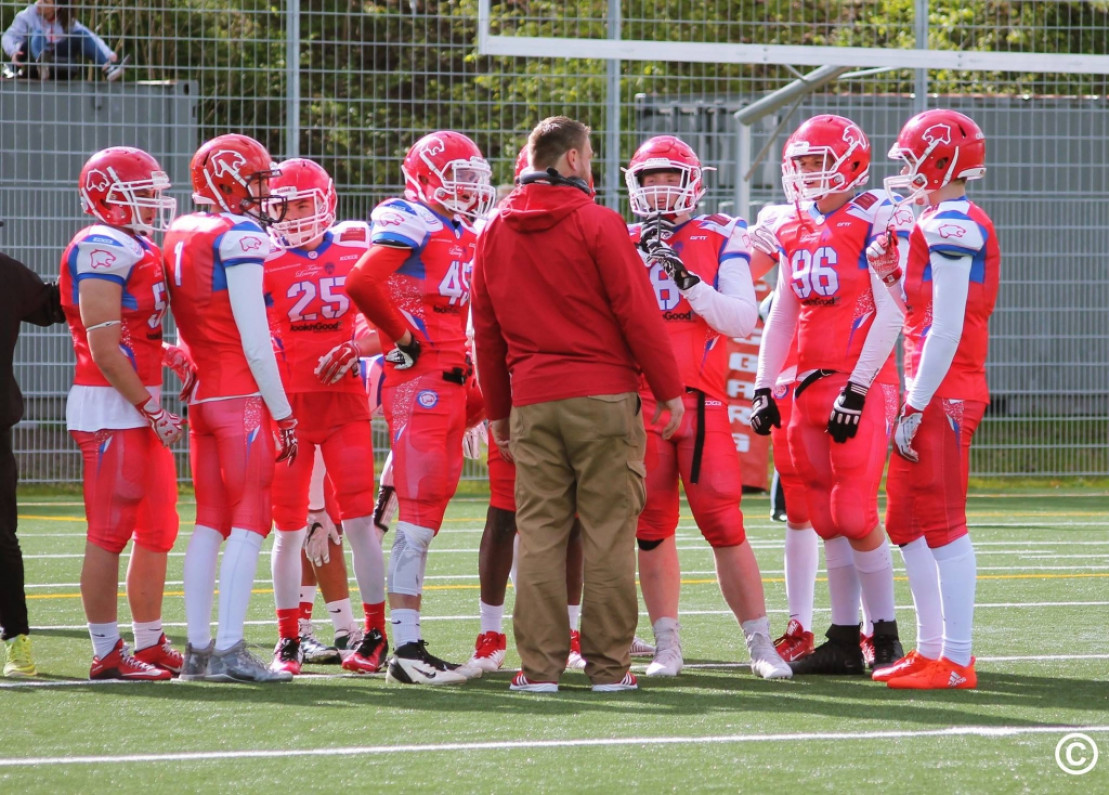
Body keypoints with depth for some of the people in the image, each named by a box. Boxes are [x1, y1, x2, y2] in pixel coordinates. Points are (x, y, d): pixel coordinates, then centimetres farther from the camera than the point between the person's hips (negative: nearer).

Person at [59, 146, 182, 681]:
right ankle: (107, 654, -3)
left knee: (158, 531, 13)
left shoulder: (138, 250, 18)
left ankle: (151, 643, 21)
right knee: (109, 532, -6)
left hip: (141, 409, 10)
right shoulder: (103, 249, -13)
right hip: (109, 409, -10)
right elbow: (103, 347, -17)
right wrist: (150, 409, -16)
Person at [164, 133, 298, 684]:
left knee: (209, 522, 10)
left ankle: (197, 648, 9)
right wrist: (282, 412, -11)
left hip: (202, 396, 8)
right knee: (249, 520, -6)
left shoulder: (179, 236, 11)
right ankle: (229, 650, -12)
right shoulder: (239, 237, -12)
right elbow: (254, 337, -14)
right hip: (243, 394, -8)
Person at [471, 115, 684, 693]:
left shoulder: (496, 233, 10)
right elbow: (638, 314, -7)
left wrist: (497, 410, 23)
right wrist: (669, 391, 1)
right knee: (608, 532, 0)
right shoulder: (596, 225, -6)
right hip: (603, 396, -4)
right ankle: (608, 664, 1)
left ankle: (539, 664, 2)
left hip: (532, 401, 4)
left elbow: (486, 332, 15)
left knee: (539, 533, 5)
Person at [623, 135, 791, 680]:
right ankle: (667, 646, 12)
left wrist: (689, 281, -14)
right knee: (651, 529, 4)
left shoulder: (719, 239, 5)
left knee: (723, 525, -7)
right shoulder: (623, 243, 10)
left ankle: (760, 643, 0)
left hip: (701, 400, -2)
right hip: (639, 402, 2)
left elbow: (743, 320, -5)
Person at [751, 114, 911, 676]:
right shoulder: (796, 229, 14)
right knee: (827, 520, 7)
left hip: (862, 385, -7)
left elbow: (890, 313, -12)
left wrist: (857, 390, -16)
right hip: (811, 385, 7)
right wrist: (763, 388, 12)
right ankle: (843, 643, 12)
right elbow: (782, 315, 19)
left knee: (855, 514, -11)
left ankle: (886, 636, 1)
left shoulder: (876, 220, -7)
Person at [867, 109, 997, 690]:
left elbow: (945, 330, -19)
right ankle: (931, 650, 19)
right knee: (907, 525, 14)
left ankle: (957, 662, -5)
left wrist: (915, 407, -18)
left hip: (942, 394, -10)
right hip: (934, 394, 10)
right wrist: (889, 273, 10)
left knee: (943, 526, -7)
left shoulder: (950, 226, -14)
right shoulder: (952, 224, 16)